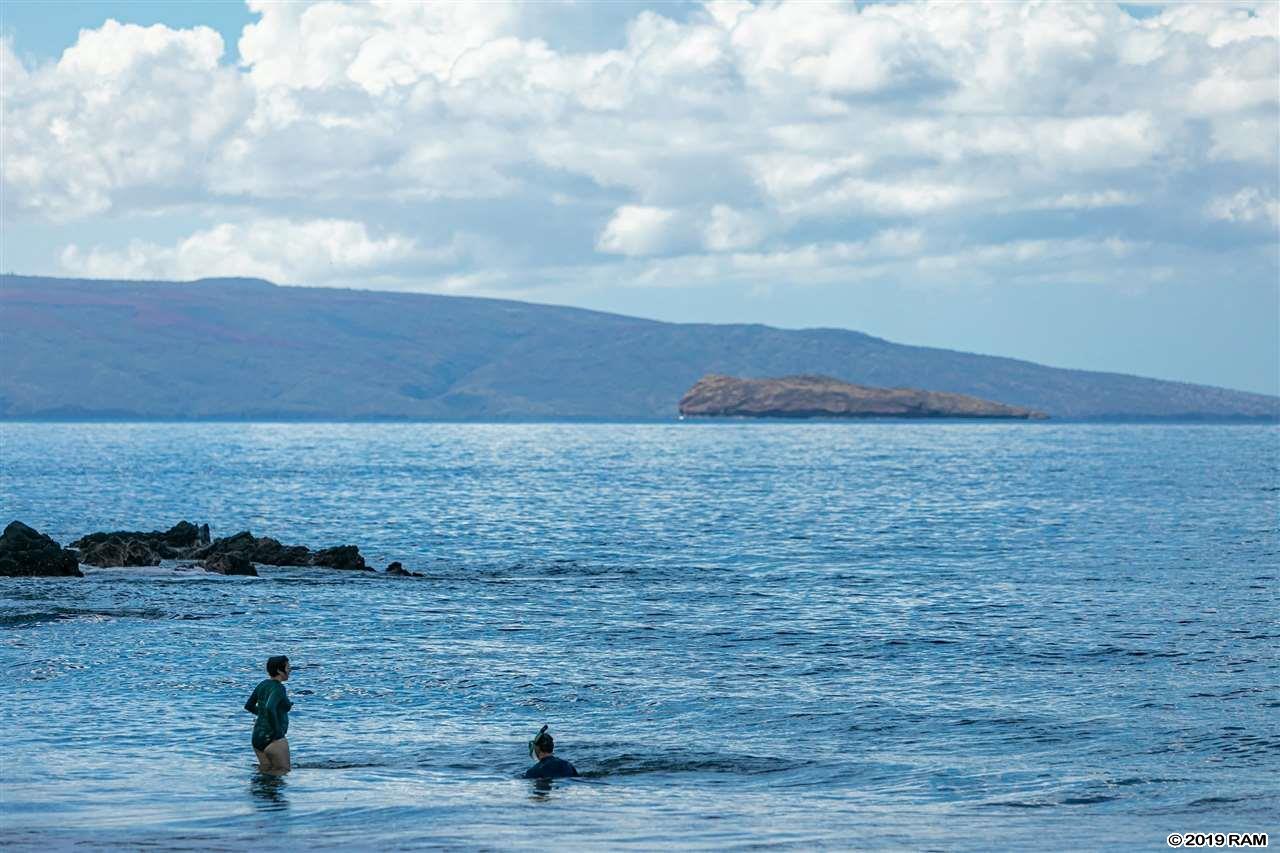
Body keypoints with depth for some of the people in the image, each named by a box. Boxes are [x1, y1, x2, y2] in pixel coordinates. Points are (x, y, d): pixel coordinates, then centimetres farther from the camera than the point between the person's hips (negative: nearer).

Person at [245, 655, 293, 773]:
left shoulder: (263, 685, 8)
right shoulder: (278, 688, -17)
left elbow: (248, 706, 17)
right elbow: (269, 708, -33)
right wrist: (277, 732, -23)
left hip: (257, 736, 8)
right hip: (272, 739, -8)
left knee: (266, 772, 19)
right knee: (283, 772, 0)